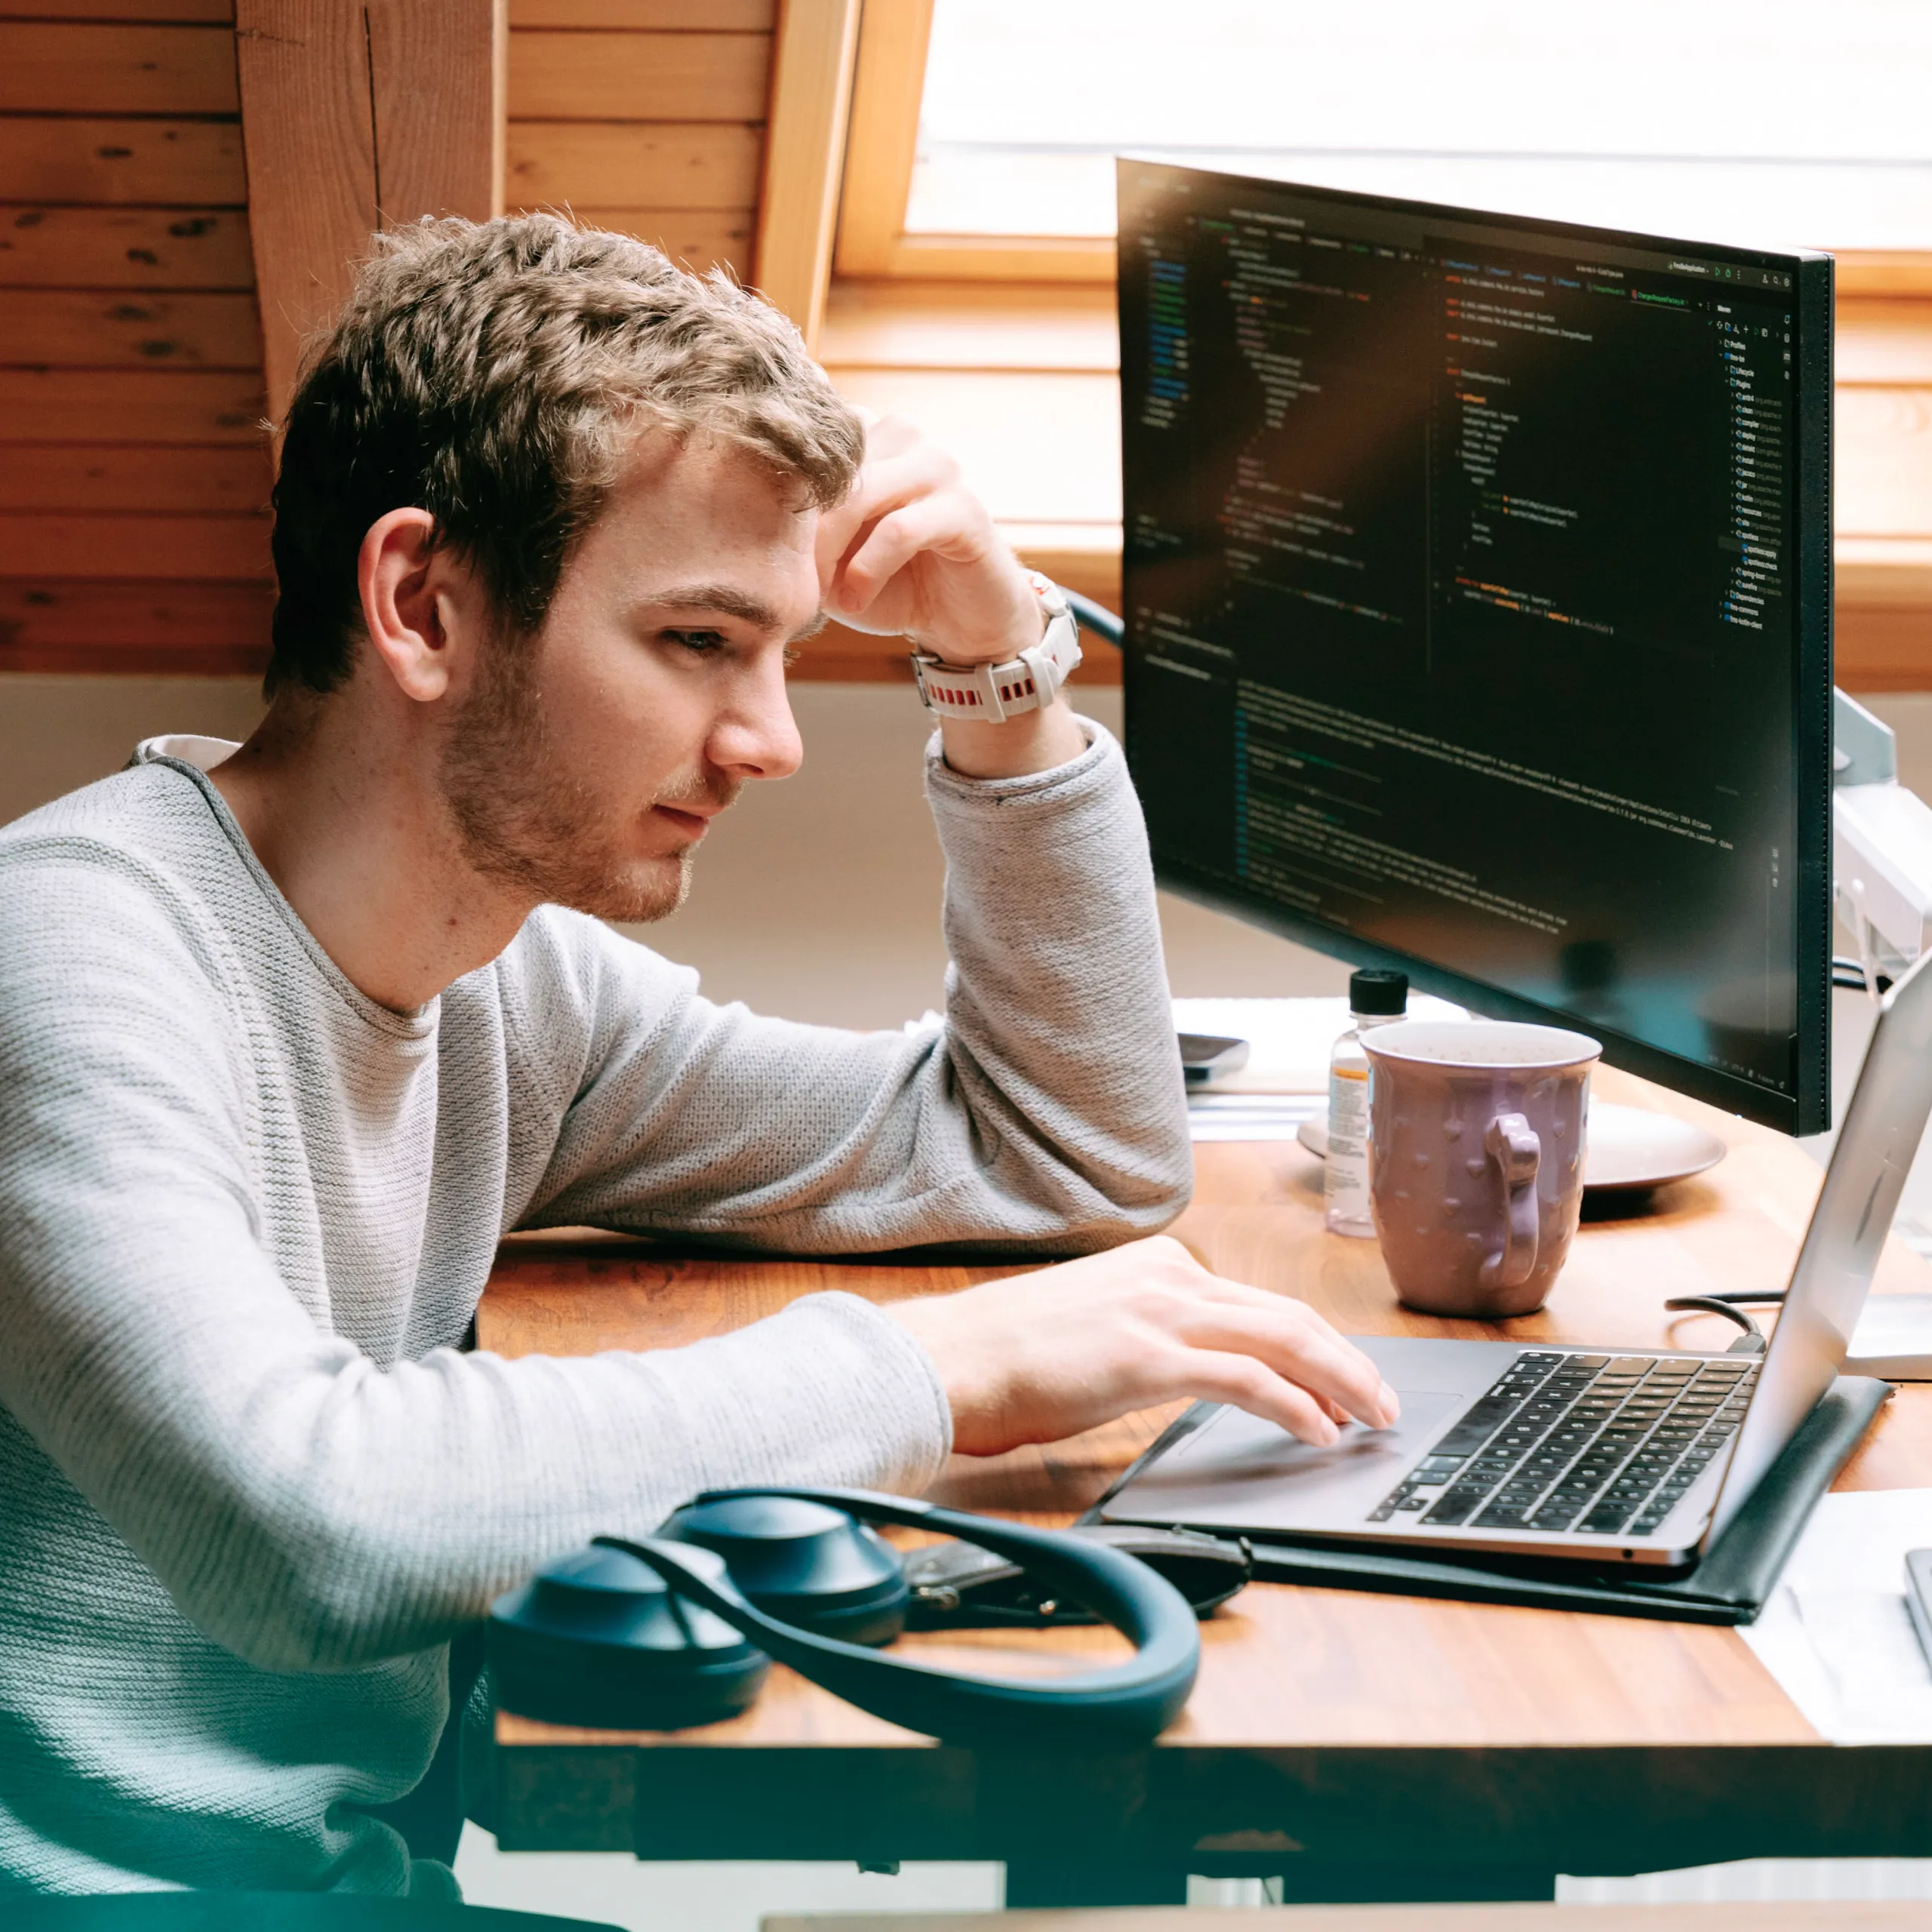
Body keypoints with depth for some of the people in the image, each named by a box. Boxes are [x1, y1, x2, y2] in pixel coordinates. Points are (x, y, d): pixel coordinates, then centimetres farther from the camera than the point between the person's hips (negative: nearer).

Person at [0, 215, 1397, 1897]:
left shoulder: (514, 981, 8)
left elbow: (1073, 1157, 19)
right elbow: (298, 1522, -33)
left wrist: (1003, 667, 7)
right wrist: (935, 1371, -25)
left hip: (374, 1865, 7)